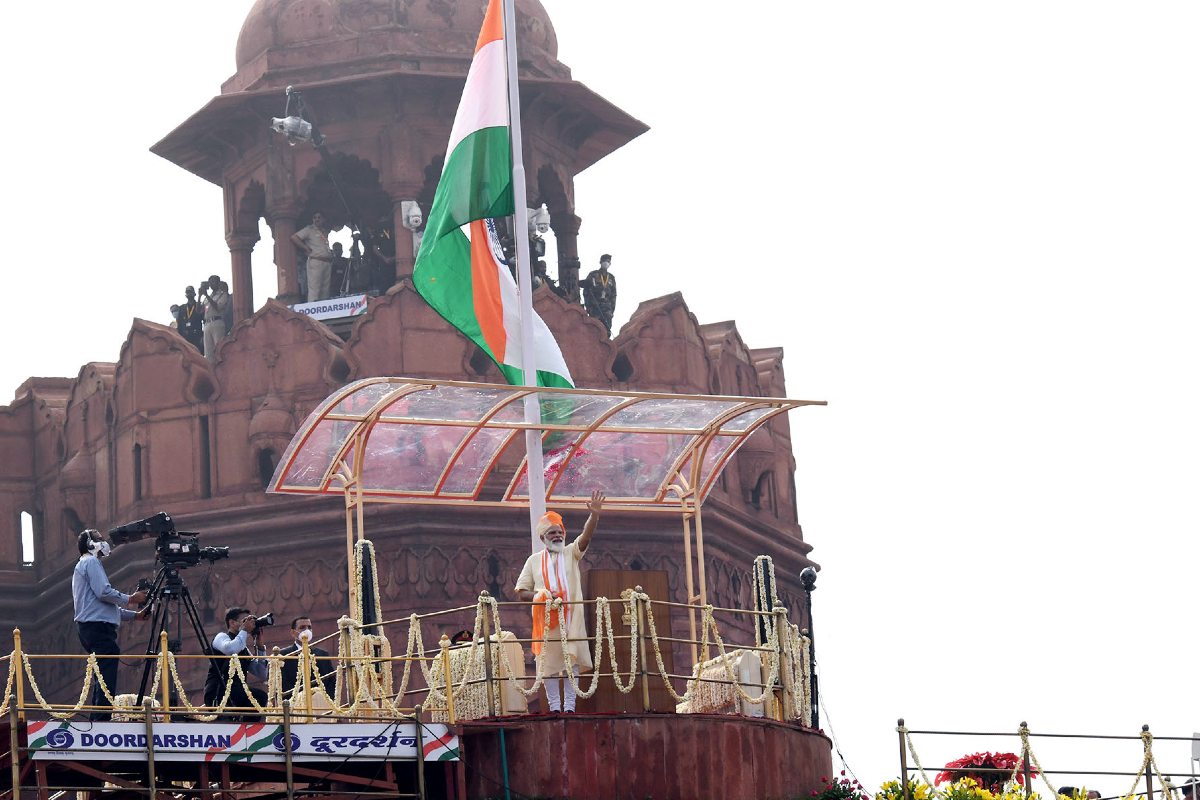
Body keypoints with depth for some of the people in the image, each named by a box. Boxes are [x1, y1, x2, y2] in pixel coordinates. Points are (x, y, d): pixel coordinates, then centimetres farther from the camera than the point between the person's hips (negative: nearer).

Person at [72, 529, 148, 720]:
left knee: (103, 676, 10)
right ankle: (102, 719, -21)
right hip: (98, 626, -10)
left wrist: (135, 615, 22)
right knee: (107, 677, -15)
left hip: (89, 628, 10)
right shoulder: (91, 562, -3)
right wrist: (130, 599, -4)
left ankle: (96, 720, 8)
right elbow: (104, 592, -17)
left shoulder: (82, 565, 28)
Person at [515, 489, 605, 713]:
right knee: (549, 663, -3)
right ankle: (554, 707, 0)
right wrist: (538, 595, -10)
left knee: (571, 661, -6)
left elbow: (586, 537, -7)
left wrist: (594, 515, -25)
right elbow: (521, 592, 11)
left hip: (571, 617, 0)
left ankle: (569, 706, -7)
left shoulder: (571, 553, 12)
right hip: (546, 618, 0)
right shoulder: (534, 560, 12)